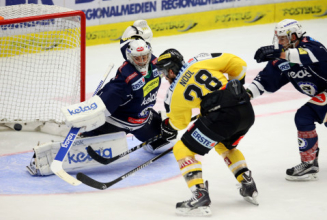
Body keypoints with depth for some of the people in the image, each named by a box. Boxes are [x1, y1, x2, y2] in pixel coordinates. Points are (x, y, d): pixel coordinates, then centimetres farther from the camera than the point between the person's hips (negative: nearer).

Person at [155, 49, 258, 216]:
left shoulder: (174, 93, 5)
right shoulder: (200, 61, 11)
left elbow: (179, 122, 20)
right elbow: (237, 64, 10)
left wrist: (168, 126, 42)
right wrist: (236, 84, 28)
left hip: (222, 117, -7)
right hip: (246, 110, 7)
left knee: (183, 150, 5)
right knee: (224, 146, 35)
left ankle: (200, 197, -7)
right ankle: (249, 188, 32)